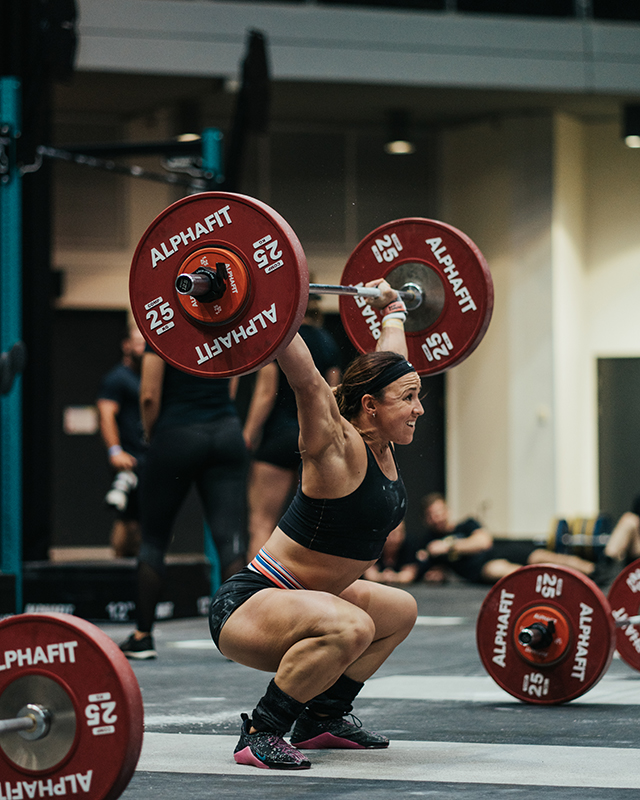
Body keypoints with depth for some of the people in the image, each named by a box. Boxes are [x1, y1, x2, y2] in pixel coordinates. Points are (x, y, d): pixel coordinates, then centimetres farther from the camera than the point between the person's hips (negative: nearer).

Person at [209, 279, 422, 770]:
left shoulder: (382, 449, 4)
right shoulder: (339, 449, -19)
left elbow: (391, 358, 19)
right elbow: (305, 378, -33)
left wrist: (392, 308, 32)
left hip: (301, 598, 10)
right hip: (245, 608, -10)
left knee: (401, 612, 28)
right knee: (349, 627, -38)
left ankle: (322, 716, 23)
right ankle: (261, 733, -22)